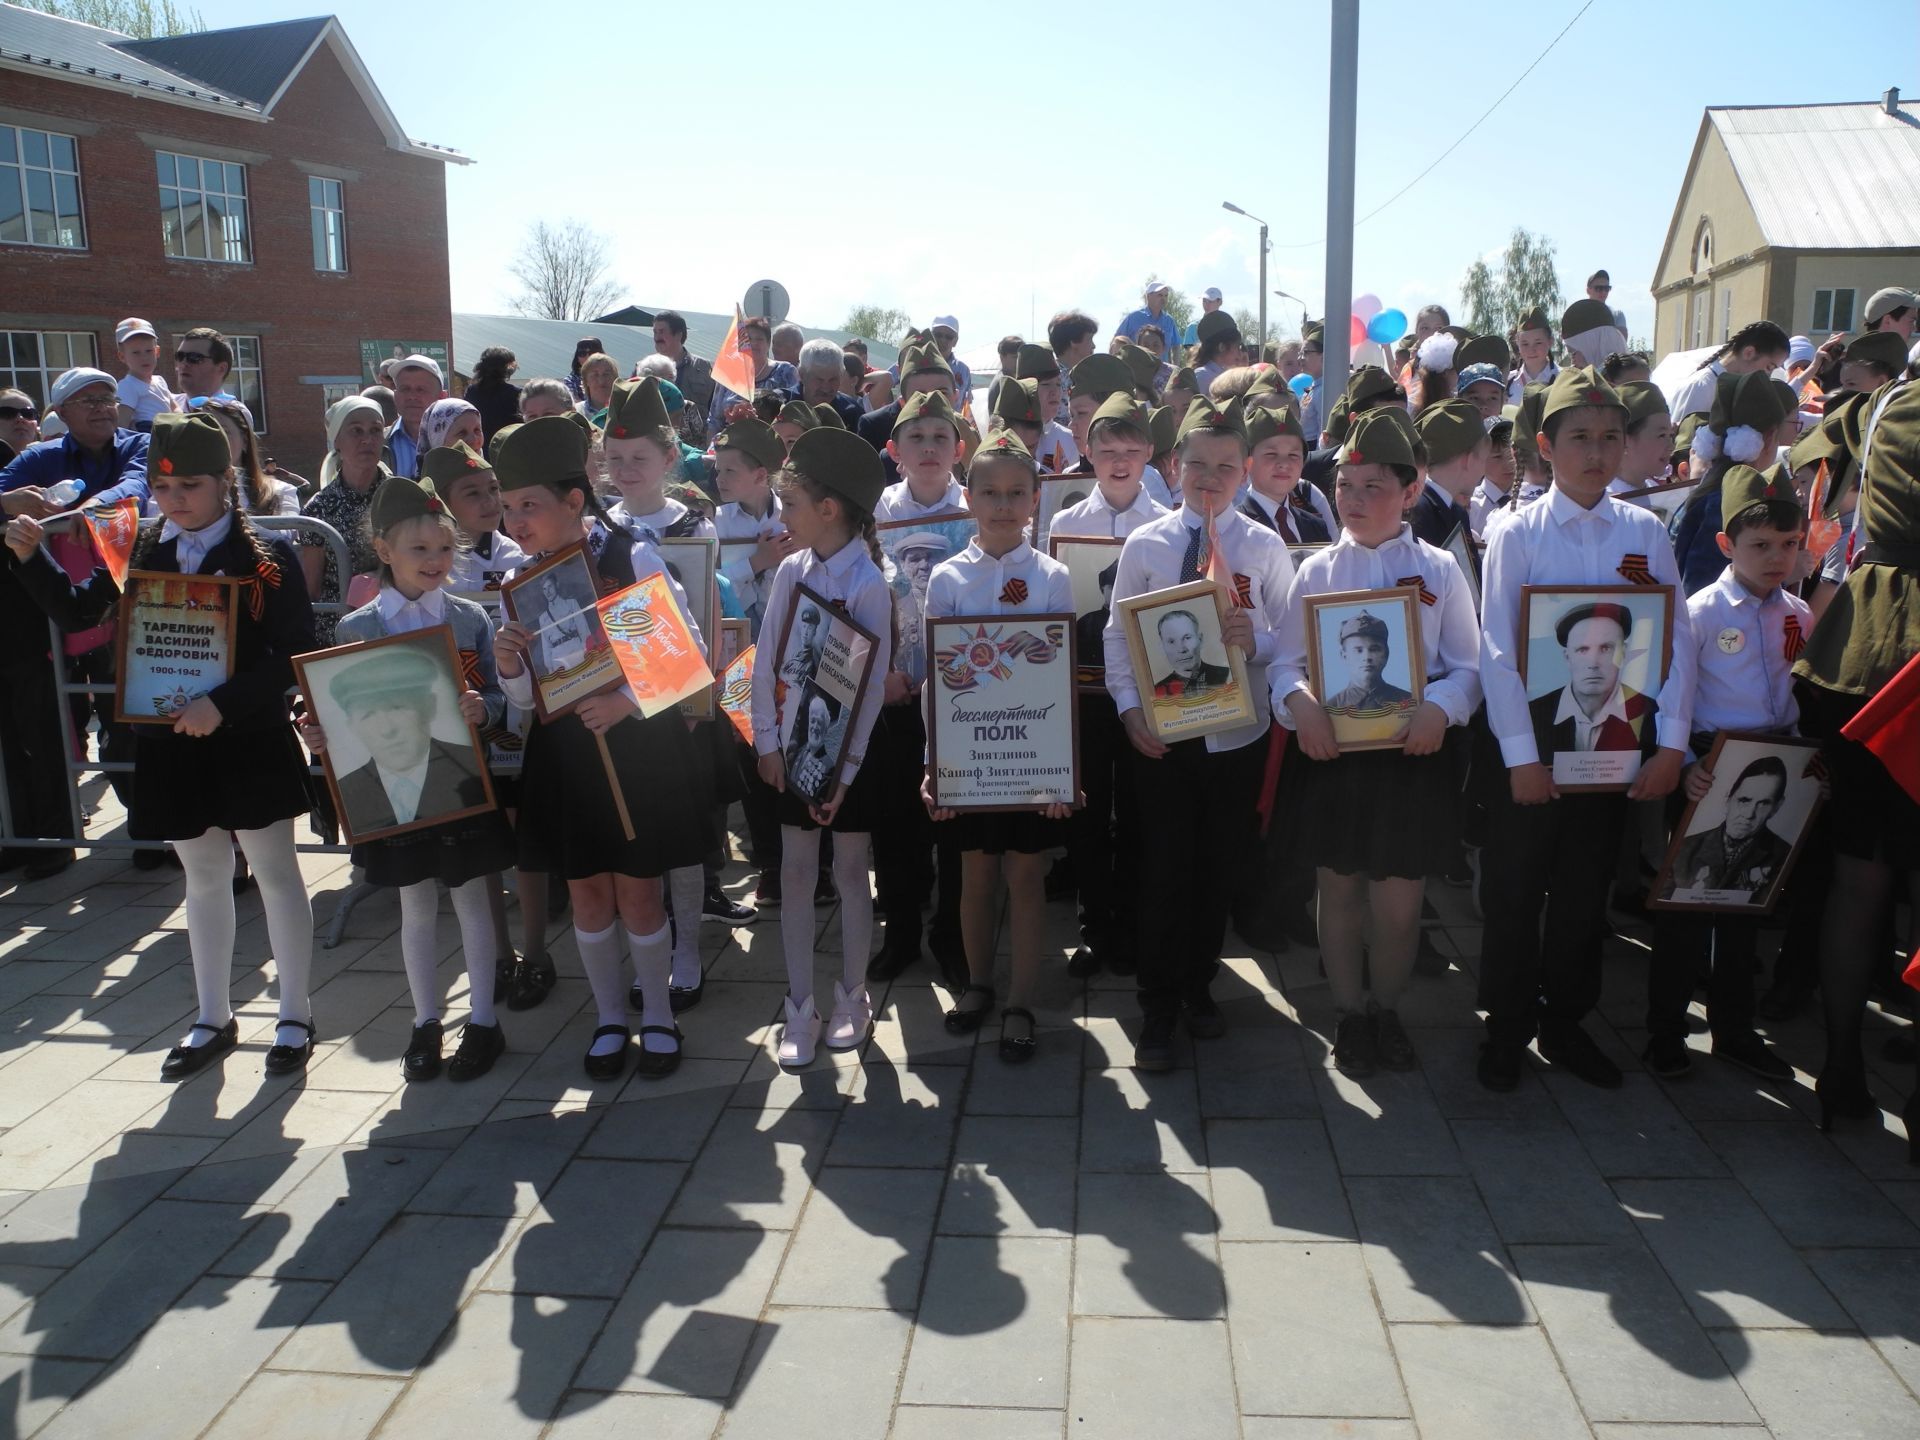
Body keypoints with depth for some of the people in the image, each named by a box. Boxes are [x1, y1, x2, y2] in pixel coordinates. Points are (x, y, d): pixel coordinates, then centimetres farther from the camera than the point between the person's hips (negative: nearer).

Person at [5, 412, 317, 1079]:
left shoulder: (266, 556, -10)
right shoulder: (139, 549, 4)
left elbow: (295, 653, -15)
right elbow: (76, 611, 9)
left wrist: (223, 703, -23)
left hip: (251, 742, -4)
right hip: (170, 747, 5)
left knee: (274, 872, 6)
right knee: (203, 875, 16)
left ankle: (294, 1018, 19)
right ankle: (213, 1020, 30)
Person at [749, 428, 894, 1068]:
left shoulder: (868, 585, -13)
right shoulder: (790, 571, 2)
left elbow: (871, 685, -14)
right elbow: (766, 661, 5)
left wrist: (844, 770, -16)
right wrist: (768, 741, -1)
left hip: (846, 752, -5)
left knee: (850, 875, 8)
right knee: (795, 875, 8)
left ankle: (852, 1001, 25)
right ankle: (800, 1011, 19)